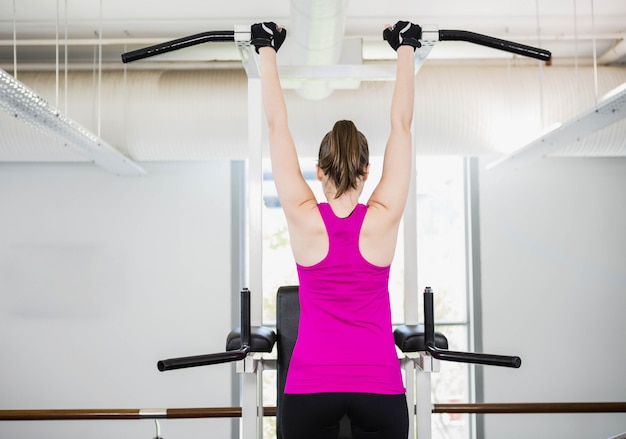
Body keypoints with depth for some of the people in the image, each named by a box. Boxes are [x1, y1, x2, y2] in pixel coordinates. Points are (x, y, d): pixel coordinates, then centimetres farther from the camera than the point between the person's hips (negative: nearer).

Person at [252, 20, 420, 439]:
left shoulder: (304, 219, -5)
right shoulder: (383, 219, -4)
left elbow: (277, 126, 1)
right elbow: (402, 124, 3)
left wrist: (268, 51, 9)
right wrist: (405, 48, 11)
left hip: (310, 385, 0)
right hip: (380, 384, 0)